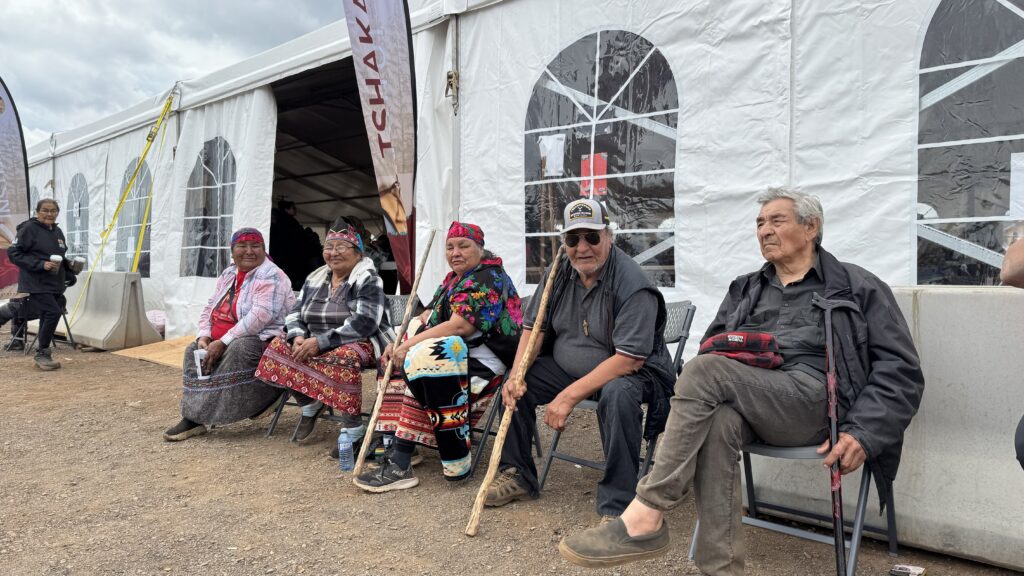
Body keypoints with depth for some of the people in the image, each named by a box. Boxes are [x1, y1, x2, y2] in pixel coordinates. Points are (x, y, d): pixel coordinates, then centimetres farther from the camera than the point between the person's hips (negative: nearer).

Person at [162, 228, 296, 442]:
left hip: (263, 339, -9)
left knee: (238, 350, -35)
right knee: (193, 350, -2)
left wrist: (223, 342, -25)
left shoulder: (271, 277, -14)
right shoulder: (228, 274, 13)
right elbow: (210, 307, 14)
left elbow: (260, 316, -25)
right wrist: (204, 337, -6)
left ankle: (200, 417, -22)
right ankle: (194, 416, -6)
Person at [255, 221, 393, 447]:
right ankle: (309, 404, -1)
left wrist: (320, 342, -27)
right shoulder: (315, 278, 13)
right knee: (278, 345, -9)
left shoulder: (368, 281, -9)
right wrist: (298, 337, -12)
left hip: (361, 344, -7)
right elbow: (295, 313, 12)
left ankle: (354, 430, -30)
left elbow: (364, 324, -22)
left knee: (343, 358, -38)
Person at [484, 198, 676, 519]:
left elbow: (629, 359, -27)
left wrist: (570, 396, -29)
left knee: (617, 395, -38)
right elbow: (533, 327, 4)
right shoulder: (559, 273, -1)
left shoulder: (632, 284, -23)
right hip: (566, 367, 7)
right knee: (513, 384, -6)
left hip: (630, 373, -6)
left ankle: (617, 508, -25)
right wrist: (516, 376, -14)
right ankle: (518, 476, 12)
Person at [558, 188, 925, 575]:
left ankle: (646, 517, -30)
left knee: (706, 371, -30)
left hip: (816, 399, -4)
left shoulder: (858, 287, 14)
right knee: (717, 420, -35)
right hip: (746, 399, 4)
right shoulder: (745, 289, 27)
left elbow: (900, 368, 5)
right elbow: (711, 350, 19)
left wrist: (864, 432, -10)